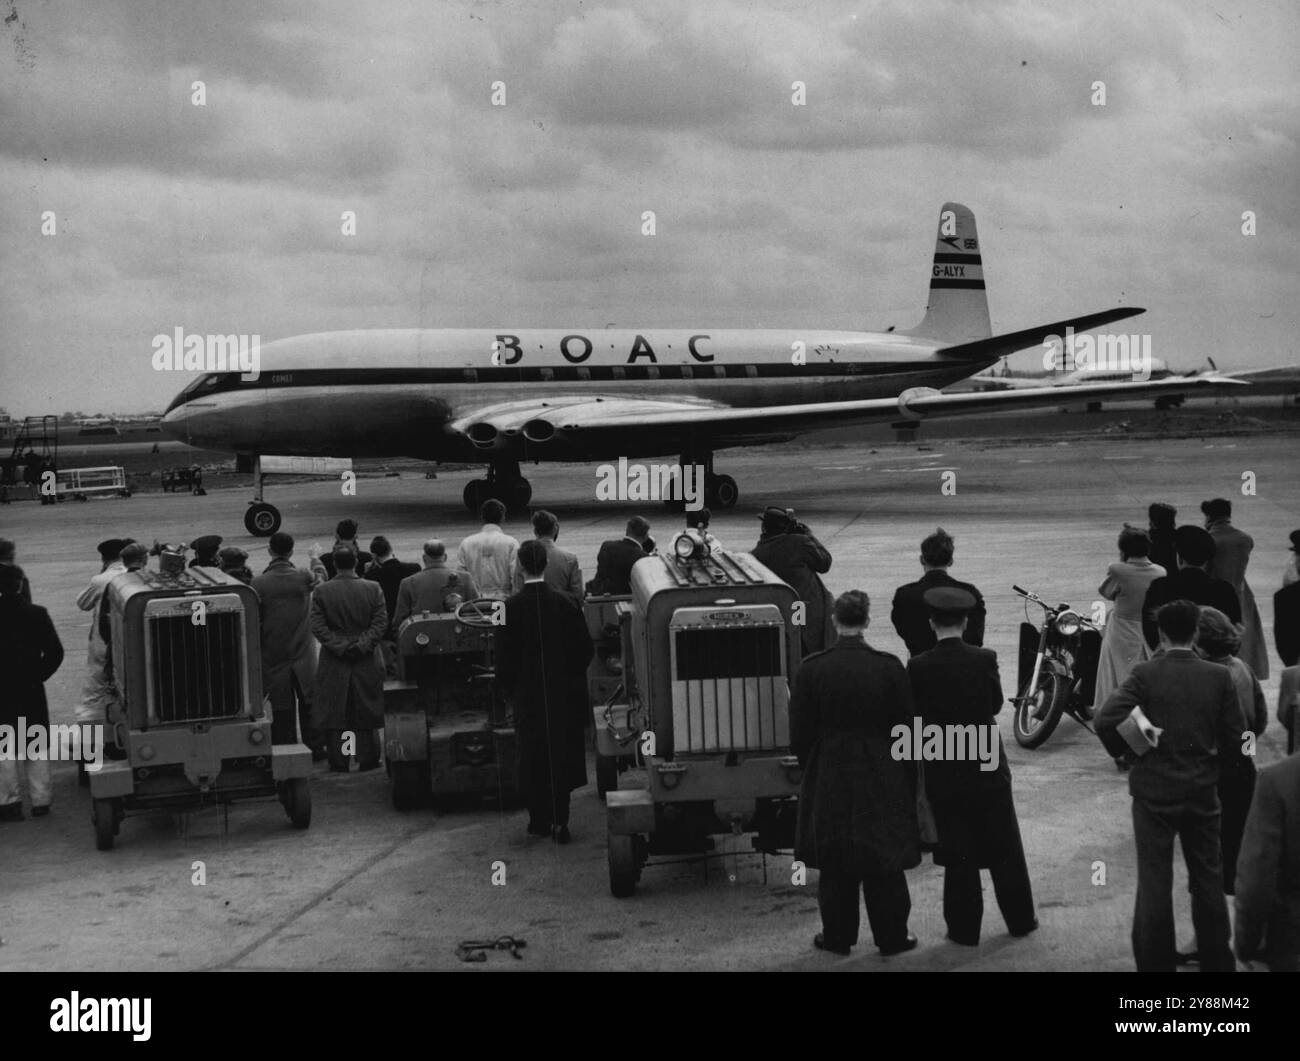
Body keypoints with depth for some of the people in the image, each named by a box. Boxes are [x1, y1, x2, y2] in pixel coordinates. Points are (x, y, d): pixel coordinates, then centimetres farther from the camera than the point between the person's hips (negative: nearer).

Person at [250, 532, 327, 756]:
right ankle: (315, 748, 15)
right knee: (308, 704, 11)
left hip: (273, 657, -1)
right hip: (303, 656, 1)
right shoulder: (303, 578, -7)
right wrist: (316, 559, 40)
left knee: (282, 708, 6)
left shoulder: (258, 583, -11)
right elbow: (321, 577, 18)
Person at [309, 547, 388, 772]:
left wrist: (340, 646, -8)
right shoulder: (373, 589, -3)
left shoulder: (321, 592, -4)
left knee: (334, 712, 6)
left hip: (333, 664, -1)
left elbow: (317, 627, -8)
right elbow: (381, 623, -7)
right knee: (366, 711, 9)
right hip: (366, 661, 1)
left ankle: (339, 762, 8)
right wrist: (362, 644, -8)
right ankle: (367, 759, 13)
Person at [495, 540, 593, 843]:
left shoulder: (511, 608, -11)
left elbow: (504, 658, -7)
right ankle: (559, 821, 5)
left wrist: (509, 690, 8)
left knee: (533, 758, 11)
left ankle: (539, 820, 15)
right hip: (564, 693, 1)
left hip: (528, 695, -1)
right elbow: (584, 649, -2)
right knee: (563, 755, 8)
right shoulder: (565, 602, -7)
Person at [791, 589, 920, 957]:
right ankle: (891, 937, 18)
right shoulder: (888, 667, -10)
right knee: (884, 862, 10)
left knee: (835, 862, 12)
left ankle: (837, 936, 20)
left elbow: (799, 735, -4)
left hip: (828, 778, 0)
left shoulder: (811, 669, -9)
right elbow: (906, 729, -5)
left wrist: (811, 770, 12)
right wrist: (908, 782, 8)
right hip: (882, 779, 0)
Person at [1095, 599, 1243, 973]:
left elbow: (1105, 720, -21)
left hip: (1154, 791, -2)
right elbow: (1233, 740, -3)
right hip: (1203, 791, 2)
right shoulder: (1219, 676, -5)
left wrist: (1122, 750, -2)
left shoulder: (1146, 674, -11)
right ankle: (1216, 962, 24)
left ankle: (1156, 962, 13)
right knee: (1208, 879, 15)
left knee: (1154, 881, 7)